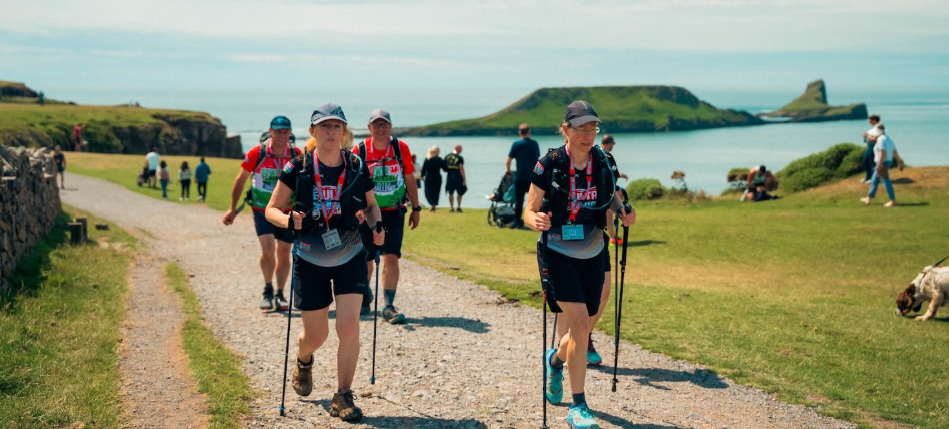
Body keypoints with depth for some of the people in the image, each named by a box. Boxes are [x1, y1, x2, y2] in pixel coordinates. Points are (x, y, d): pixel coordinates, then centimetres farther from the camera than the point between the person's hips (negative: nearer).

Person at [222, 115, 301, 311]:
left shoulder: (296, 155, -8)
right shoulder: (257, 153, -12)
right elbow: (241, 179, -1)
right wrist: (232, 208, 1)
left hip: (287, 211, 2)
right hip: (262, 209, -2)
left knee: (283, 253, 8)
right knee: (268, 249, -16)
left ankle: (280, 294, 23)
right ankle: (268, 291, 6)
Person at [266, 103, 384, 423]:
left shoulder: (357, 168, -2)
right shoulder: (298, 167, -8)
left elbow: (371, 206, 13)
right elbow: (272, 209, -3)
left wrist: (376, 226, -8)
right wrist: (288, 220, -25)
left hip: (350, 258, 1)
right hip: (310, 259, -1)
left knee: (349, 327, -12)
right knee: (315, 334, 9)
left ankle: (343, 396, 3)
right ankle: (303, 362, 46)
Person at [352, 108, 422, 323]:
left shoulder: (401, 148, -5)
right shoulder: (360, 151, -7)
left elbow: (409, 180, 4)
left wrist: (416, 209, 7)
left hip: (393, 211, 0)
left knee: (391, 257, -11)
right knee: (366, 259, 10)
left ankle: (389, 306, -9)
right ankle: (364, 297, 35)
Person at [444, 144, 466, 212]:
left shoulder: (447, 156, 4)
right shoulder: (459, 158, -12)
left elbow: (445, 167, 7)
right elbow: (461, 169, -15)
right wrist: (464, 179, -11)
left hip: (450, 177, 4)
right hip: (458, 177, -4)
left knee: (451, 193, 10)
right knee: (460, 193, 12)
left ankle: (452, 208, 9)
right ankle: (459, 207, 11)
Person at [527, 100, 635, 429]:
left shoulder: (603, 164, -1)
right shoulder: (549, 165, -12)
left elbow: (615, 202, 11)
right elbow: (529, 211, -9)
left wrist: (625, 214, -12)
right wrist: (536, 220, -31)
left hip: (592, 256, 4)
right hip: (557, 255, -4)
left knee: (583, 329, 13)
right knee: (580, 326, -15)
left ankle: (555, 360, 48)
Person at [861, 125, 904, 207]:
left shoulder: (881, 139, -16)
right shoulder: (888, 139, 13)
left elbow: (883, 153, -24)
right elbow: (895, 152, 13)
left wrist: (879, 165, -24)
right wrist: (899, 163, 16)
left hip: (882, 163, -10)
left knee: (886, 182, -5)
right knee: (874, 181, 17)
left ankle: (893, 201, -2)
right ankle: (868, 199, 24)